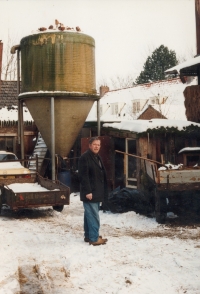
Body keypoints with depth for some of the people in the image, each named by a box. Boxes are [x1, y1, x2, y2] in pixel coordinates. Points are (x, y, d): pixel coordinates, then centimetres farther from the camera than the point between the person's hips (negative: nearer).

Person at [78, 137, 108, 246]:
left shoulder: (97, 157, 16)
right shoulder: (84, 157, -14)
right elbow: (83, 176, -20)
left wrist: (103, 191, 19)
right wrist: (87, 191, -24)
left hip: (97, 192, 9)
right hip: (90, 192, -9)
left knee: (90, 215, 14)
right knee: (93, 215, -8)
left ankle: (88, 236, 21)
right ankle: (94, 238, -5)